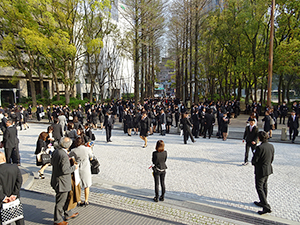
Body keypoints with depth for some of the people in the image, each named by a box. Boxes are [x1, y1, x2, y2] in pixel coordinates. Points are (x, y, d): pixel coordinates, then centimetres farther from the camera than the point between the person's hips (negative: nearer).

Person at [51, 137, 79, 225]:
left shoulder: (56, 151, -2)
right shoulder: (64, 156, -30)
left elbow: (52, 162, 11)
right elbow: (65, 170, -28)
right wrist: (74, 167, -12)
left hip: (56, 179, 10)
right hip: (62, 182, -10)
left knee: (66, 198, 26)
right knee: (60, 202, 10)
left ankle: (68, 213, 43)